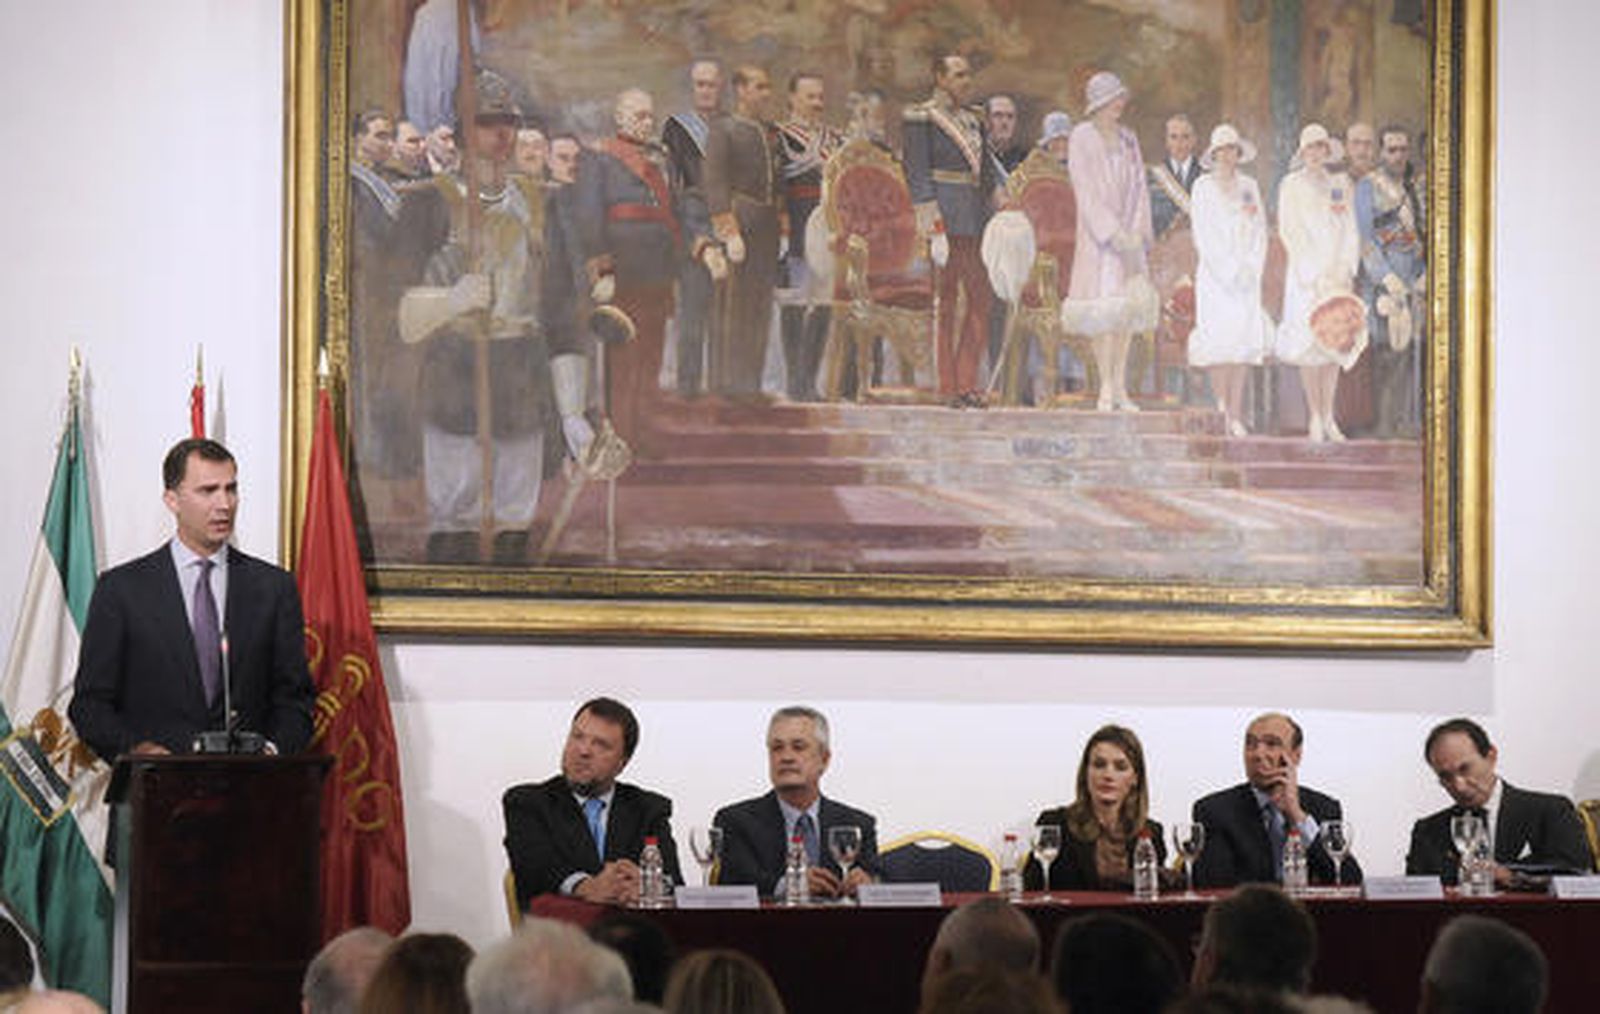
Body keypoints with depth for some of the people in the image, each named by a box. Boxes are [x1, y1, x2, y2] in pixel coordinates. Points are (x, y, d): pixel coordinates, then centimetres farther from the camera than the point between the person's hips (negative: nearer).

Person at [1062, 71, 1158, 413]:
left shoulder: (1128, 139, 13)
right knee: (1104, 310, -10)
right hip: (1097, 234, -5)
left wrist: (1138, 232, -2)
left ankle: (1120, 388, 5)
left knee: (1129, 307, 2)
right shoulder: (1082, 138, -4)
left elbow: (1139, 188, 12)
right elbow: (1086, 192, -10)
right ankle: (1106, 387, -8)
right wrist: (1114, 234, -16)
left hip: (1129, 234, 5)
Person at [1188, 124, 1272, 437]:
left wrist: (1252, 268, -3)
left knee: (1244, 339, -4)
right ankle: (1222, 408, -3)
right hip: (1215, 272, -3)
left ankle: (1236, 415, -4)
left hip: (1247, 273, 3)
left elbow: (1260, 231, 11)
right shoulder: (1203, 187, 2)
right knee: (1219, 338, -11)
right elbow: (1203, 234, -4)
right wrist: (1229, 270, -9)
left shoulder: (1249, 186, 13)